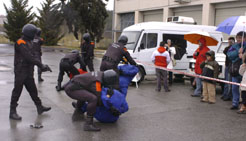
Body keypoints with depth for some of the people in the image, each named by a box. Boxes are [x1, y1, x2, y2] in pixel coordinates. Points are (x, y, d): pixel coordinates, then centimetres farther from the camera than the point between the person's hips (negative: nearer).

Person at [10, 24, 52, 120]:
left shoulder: (28, 42, 14)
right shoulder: (20, 43, -17)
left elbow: (32, 57, 12)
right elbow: (29, 57, -24)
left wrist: (42, 66, 1)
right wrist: (41, 65, -22)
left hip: (28, 72, 9)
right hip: (20, 72, -9)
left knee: (33, 90, 16)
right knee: (17, 91, -2)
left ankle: (39, 107, 26)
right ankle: (12, 112, 7)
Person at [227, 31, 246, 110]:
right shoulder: (234, 46, 11)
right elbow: (229, 54, -3)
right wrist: (238, 52, -14)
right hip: (235, 70, 4)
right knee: (235, 88, 10)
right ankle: (235, 104, 20)